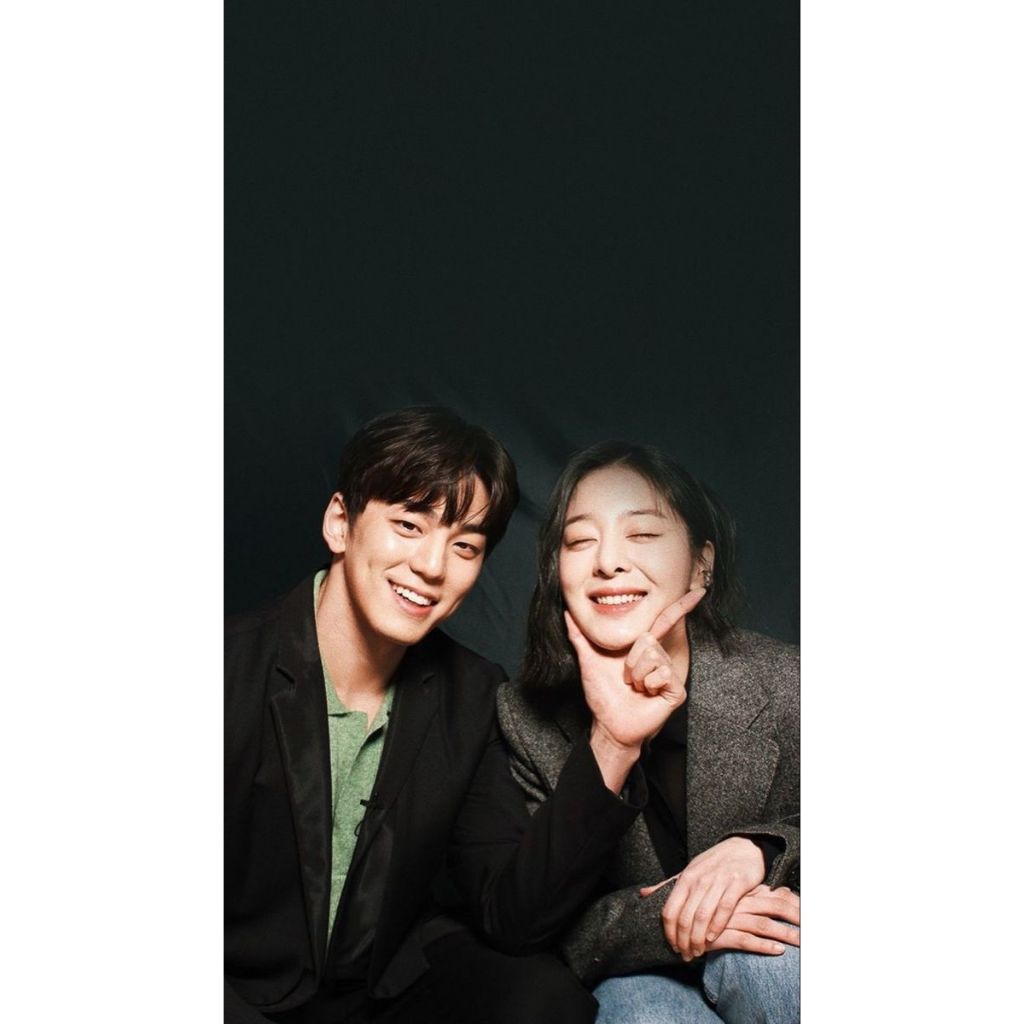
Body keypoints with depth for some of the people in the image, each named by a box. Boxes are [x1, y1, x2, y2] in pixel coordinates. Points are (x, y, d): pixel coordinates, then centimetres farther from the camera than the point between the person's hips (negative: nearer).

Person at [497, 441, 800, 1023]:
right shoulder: (522, 716, -12)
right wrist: (661, 922, -27)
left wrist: (758, 849, -25)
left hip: (773, 959, 1)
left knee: (757, 961, -32)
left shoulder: (783, 682, -14)